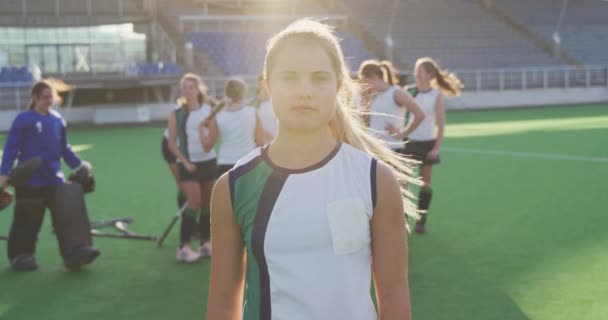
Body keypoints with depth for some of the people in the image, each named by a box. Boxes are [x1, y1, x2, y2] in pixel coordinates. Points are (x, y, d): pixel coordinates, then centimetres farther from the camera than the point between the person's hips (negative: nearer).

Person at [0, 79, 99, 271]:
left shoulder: (58, 120, 8)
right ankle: (21, 255, 18)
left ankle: (73, 254, -5)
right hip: (29, 181, -4)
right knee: (27, 221, 4)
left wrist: (78, 164, 6)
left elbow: (64, 148, 16)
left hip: (54, 180, 5)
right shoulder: (23, 119, -8)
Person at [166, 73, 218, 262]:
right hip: (188, 164, -2)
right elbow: (171, 143, -2)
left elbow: (213, 137, -4)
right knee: (194, 202, -13)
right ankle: (184, 247, -8)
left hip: (208, 162, 2)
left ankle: (205, 243, 19)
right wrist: (185, 162, -9)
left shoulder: (209, 110, 0)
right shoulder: (176, 114, -3)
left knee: (207, 203, 7)